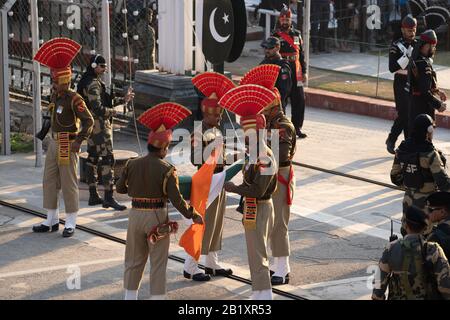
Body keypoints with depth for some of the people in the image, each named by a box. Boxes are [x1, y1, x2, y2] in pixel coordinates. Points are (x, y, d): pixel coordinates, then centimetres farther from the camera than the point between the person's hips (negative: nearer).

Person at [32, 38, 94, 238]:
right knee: (49, 182, 11)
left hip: (67, 145, -9)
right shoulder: (54, 96, 10)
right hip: (54, 142, 9)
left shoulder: (73, 99, -16)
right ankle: (52, 221, 20)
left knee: (68, 184, -3)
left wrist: (79, 141, -20)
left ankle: (71, 223, 4)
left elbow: (88, 121, -19)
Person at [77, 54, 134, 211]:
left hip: (91, 126, 11)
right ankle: (109, 198, -14)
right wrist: (112, 112, -8)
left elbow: (106, 101, 20)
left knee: (93, 158, 11)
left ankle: (93, 196, 16)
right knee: (108, 159, -11)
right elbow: (97, 108, -25)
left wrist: (124, 99, 16)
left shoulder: (91, 82, 15)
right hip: (99, 126, -11)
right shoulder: (93, 84, -17)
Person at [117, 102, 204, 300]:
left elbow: (120, 188, 9)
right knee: (158, 264, 6)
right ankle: (157, 296, 7)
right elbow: (177, 200, -17)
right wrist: (193, 215, -4)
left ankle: (130, 296, 22)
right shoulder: (166, 170, -15)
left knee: (134, 261, 17)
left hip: (135, 215, 4)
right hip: (157, 217, -4)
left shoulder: (132, 165, -2)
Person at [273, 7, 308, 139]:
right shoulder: (275, 36, -2)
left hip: (296, 73, 4)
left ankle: (297, 127, 12)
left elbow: (301, 54, 16)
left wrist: (304, 72, 12)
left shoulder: (297, 35, 12)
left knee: (299, 100, 3)